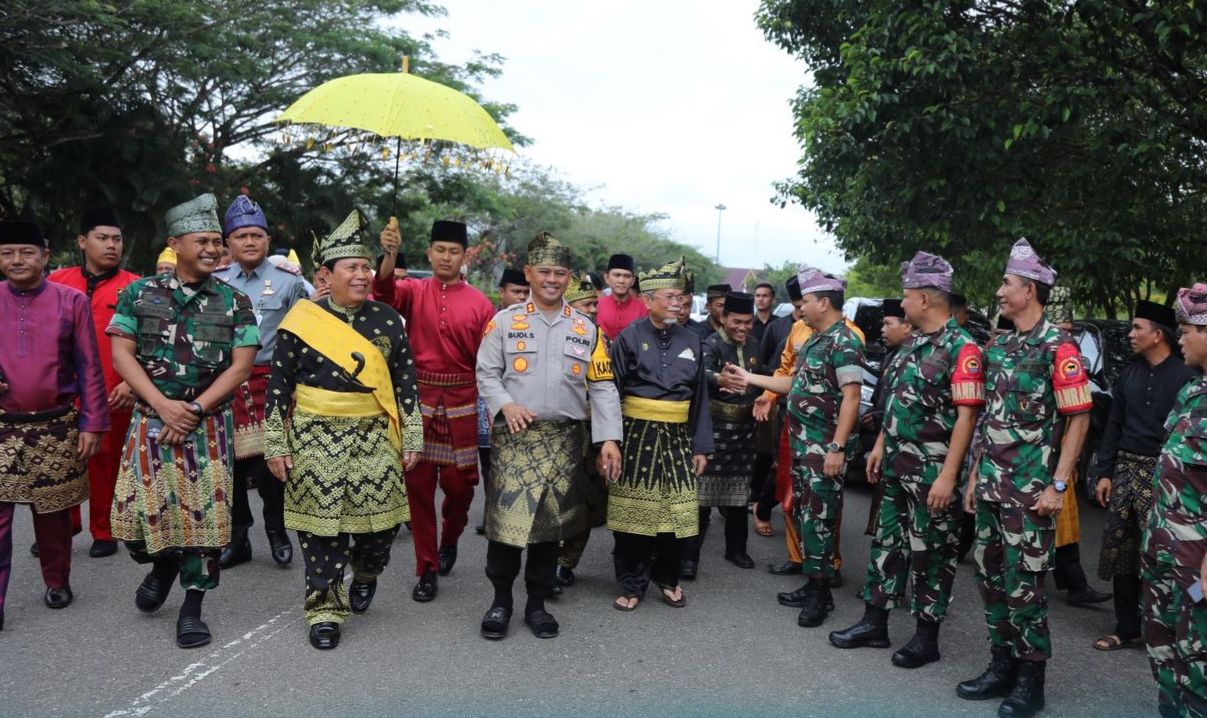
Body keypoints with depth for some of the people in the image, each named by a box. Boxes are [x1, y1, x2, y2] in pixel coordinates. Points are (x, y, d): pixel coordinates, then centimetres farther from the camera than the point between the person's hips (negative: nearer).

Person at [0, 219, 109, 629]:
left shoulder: (72, 301, -3)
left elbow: (89, 368, -2)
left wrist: (92, 424, -5)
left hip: (57, 427, -1)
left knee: (53, 511, 12)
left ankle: (57, 582, 29)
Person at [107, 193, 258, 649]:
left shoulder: (233, 301, 1)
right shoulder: (140, 293, 3)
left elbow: (241, 365, -5)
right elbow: (121, 354, -2)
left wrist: (193, 409, -13)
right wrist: (163, 405, -14)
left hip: (210, 423, -1)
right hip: (150, 418, 1)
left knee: (204, 512, -2)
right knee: (137, 507, 1)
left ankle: (192, 608, 13)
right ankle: (162, 565, 34)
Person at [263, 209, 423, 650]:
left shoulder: (387, 320, 4)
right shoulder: (300, 321, -2)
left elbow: (406, 383, 6)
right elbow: (278, 387, 1)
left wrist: (412, 439, 4)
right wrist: (275, 445, -2)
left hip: (375, 436, 2)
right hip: (315, 438, -1)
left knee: (381, 518, 2)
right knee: (320, 525, 2)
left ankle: (365, 573, 34)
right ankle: (325, 610, 18)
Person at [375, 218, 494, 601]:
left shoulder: (480, 303, 2)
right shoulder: (413, 291, 3)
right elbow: (384, 294, -21)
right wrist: (389, 254, -38)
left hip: (462, 403, 0)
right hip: (418, 399, 0)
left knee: (459, 482, 5)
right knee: (418, 483, 3)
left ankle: (450, 539, 37)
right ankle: (427, 568, 15)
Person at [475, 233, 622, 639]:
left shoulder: (586, 329, 7)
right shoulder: (505, 321, 3)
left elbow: (603, 388, 5)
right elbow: (486, 373, 3)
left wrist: (609, 439, -3)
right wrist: (505, 404, -16)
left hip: (565, 441, 2)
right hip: (514, 438, -2)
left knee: (551, 523, 8)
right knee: (505, 520, -3)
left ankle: (537, 604, 23)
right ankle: (501, 601, 16)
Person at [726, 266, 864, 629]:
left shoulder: (844, 342, -14)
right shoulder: (814, 340, 15)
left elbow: (851, 397, -20)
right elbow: (797, 384, 22)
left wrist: (837, 448, -24)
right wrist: (751, 378, 20)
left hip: (825, 446, -10)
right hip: (803, 441, 10)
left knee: (819, 517, -5)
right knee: (804, 513, 14)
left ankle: (820, 593, 5)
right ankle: (811, 582, 24)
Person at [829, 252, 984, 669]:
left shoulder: (961, 348, -16)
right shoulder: (912, 343, 11)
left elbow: (966, 416, -20)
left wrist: (948, 476, -23)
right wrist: (880, 446, 18)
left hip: (933, 470, -8)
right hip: (897, 463, 9)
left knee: (931, 552, 4)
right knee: (888, 540, 14)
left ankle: (926, 638, 17)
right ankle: (874, 623, 26)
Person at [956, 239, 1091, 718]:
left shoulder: (1057, 348, -10)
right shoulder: (998, 346, 12)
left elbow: (1079, 419, -12)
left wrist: (1058, 484, -16)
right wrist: (975, 475, 15)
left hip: (1030, 490, -7)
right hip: (991, 485, 8)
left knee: (1023, 585, -2)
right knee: (990, 578, 13)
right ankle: (1002, 666, 26)